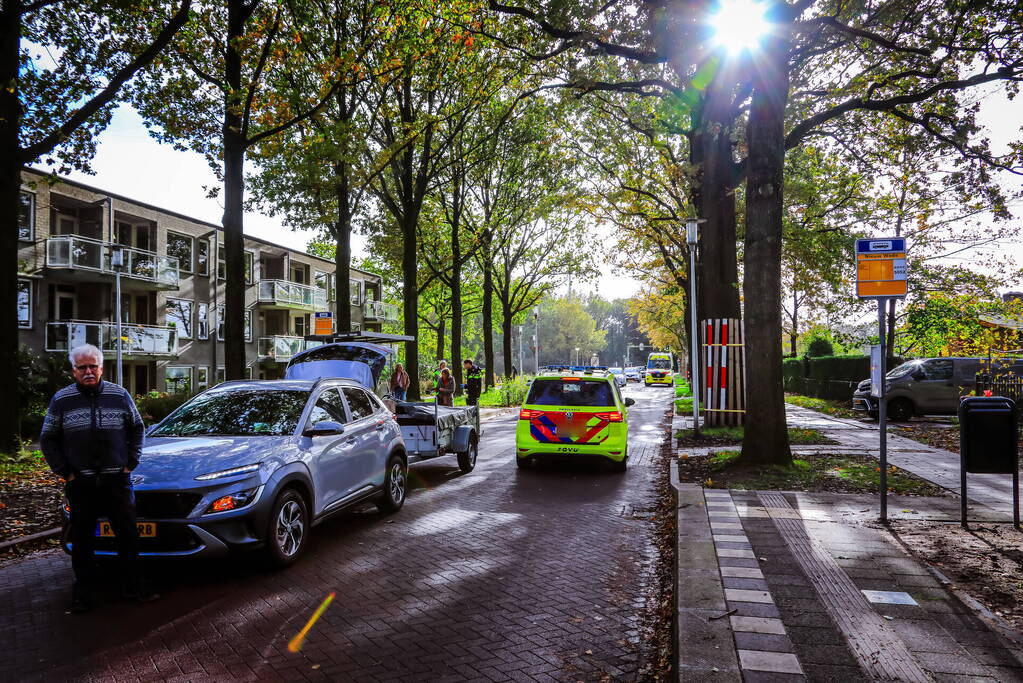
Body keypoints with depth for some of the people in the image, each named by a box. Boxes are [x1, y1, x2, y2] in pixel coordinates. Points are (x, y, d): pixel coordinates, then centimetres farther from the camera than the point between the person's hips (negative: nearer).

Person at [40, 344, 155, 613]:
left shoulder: (119, 395, 4)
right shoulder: (62, 399, 2)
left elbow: (137, 429, 12)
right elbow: (48, 439, 7)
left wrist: (131, 463, 4)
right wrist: (64, 471, -2)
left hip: (117, 480, 1)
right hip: (80, 483, 0)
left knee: (128, 533, 6)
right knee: (82, 538, 8)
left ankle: (132, 584, 19)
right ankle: (83, 591, 21)